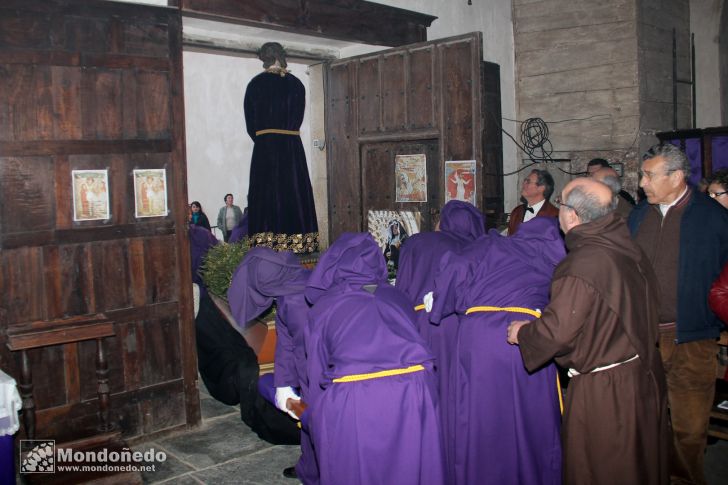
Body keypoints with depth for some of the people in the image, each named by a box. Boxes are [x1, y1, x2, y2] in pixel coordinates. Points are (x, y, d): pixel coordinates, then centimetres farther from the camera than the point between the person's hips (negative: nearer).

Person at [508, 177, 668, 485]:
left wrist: (522, 332, -5)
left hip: (602, 391, -8)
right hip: (644, 375, 8)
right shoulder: (629, 250, -1)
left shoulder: (581, 266, -27)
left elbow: (557, 330, -25)